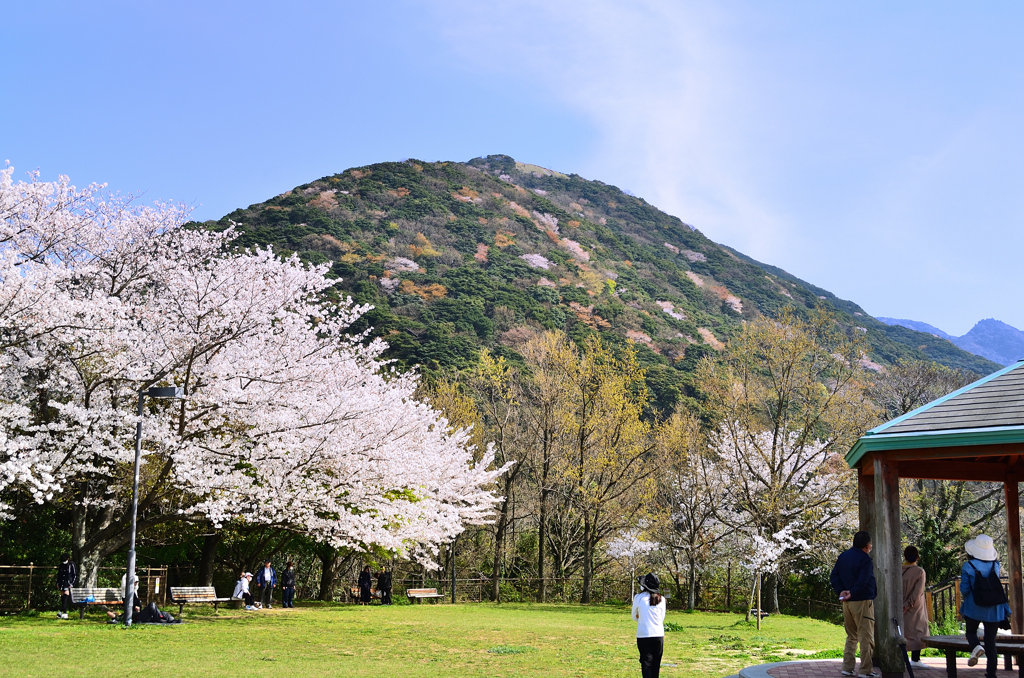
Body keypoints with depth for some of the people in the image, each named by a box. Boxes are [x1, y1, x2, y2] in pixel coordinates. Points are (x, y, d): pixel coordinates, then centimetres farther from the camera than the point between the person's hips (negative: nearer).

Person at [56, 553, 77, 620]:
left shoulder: (71, 565, -5)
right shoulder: (61, 565, 10)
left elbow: (75, 575, -4)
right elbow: (58, 574, 20)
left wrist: (72, 584, -10)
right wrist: (57, 583, 12)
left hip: (68, 583, -6)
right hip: (62, 583, 6)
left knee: (66, 596, -19)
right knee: (62, 597, 4)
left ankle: (62, 611, -25)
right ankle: (65, 613, 7)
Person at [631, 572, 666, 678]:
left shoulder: (638, 598, -3)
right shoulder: (661, 599, 4)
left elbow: (634, 617, 8)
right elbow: (662, 618, 10)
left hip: (643, 635, -3)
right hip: (658, 635, 3)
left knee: (646, 663, -1)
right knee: (656, 665, 13)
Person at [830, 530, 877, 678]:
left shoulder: (843, 556, 11)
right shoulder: (865, 559, -12)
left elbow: (833, 577, 8)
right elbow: (862, 581, -22)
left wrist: (841, 591, -3)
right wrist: (852, 593, -12)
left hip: (847, 603, 7)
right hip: (862, 601, -7)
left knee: (851, 636, 16)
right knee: (866, 636, -1)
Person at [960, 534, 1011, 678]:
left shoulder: (968, 567, -12)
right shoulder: (996, 565, -1)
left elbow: (964, 589, -9)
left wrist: (964, 596, 14)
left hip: (974, 608, -2)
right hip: (994, 610, 3)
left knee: (971, 632, 21)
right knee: (990, 642, 9)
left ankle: (976, 646, -12)